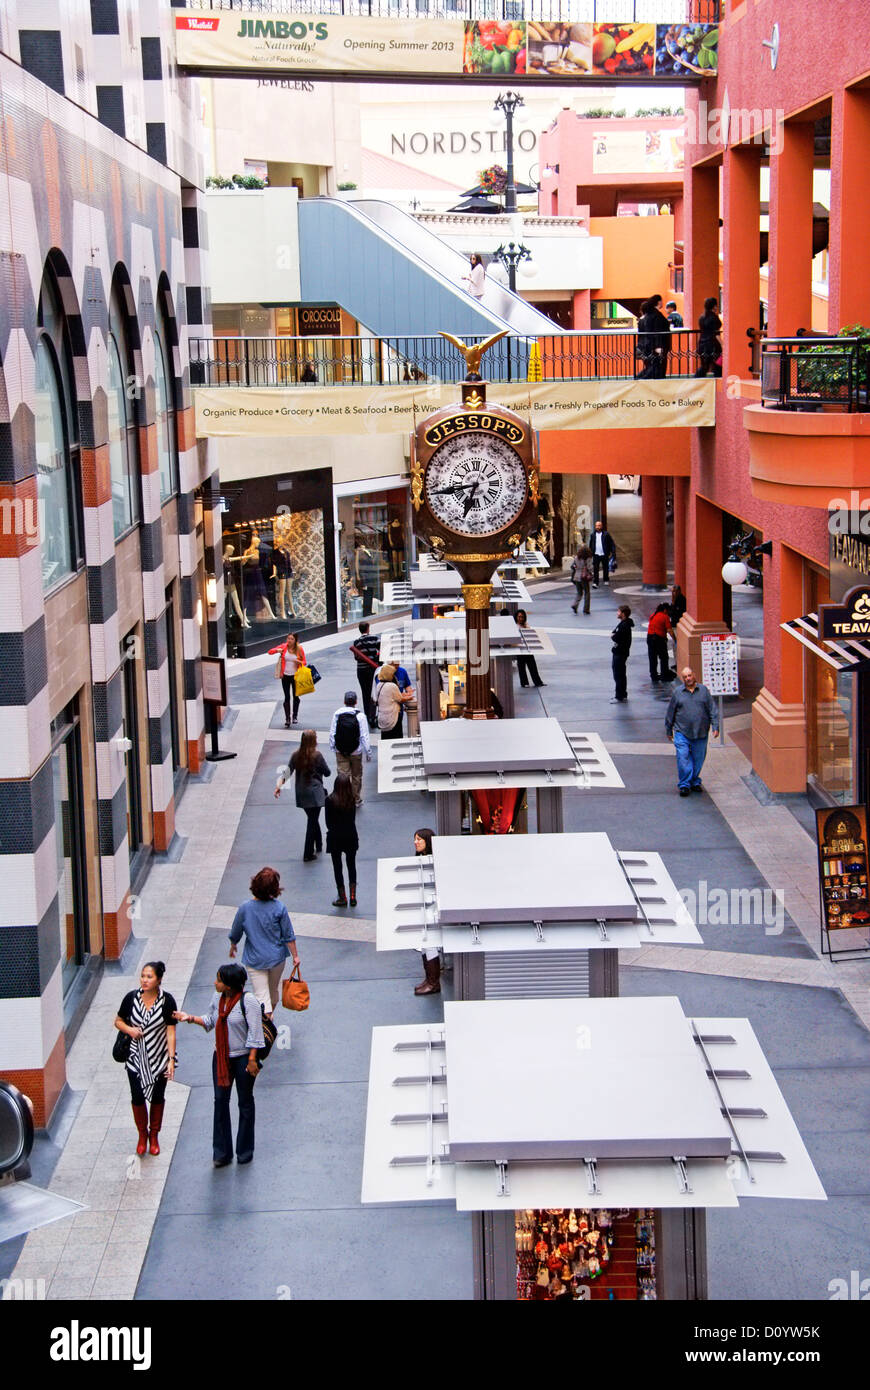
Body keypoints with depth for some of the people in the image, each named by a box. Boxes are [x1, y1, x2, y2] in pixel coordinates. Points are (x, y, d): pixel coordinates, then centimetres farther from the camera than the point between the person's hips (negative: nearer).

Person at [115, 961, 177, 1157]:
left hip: (159, 1059, -1)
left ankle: (154, 1136, 30)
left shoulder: (167, 1001, -12)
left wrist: (171, 1059, -17)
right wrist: (129, 1029, -16)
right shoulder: (131, 998, -8)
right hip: (136, 1058, 1)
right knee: (137, 1097, 3)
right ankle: (142, 1135, 26)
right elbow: (118, 1021, 6)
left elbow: (171, 1032, -12)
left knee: (157, 1097, 9)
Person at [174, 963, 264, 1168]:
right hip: (221, 1057, 6)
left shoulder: (248, 1002, -19)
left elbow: (255, 1033, -17)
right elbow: (210, 1021, 16)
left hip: (243, 1058, -6)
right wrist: (191, 1018, 2)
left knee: (245, 1102, 9)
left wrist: (252, 1060, -18)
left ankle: (245, 1151, 22)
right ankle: (222, 1153, 14)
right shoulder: (218, 999, 0)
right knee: (220, 1100, 6)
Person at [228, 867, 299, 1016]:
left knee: (261, 994, 2)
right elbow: (289, 936, -8)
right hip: (277, 957, 2)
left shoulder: (245, 908, -16)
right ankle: (270, 1015, 44)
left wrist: (233, 946, 19)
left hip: (255, 959, -2)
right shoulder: (279, 908, -16)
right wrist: (295, 955, 4)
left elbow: (235, 933, -2)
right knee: (274, 991, 23)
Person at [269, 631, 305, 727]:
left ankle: (295, 716, 27)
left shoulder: (299, 649, -4)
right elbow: (270, 652, -1)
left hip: (295, 676, 0)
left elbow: (305, 662, 2)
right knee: (287, 697, 1)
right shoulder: (283, 646, -3)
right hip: (285, 676, 0)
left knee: (295, 696, 10)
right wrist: (277, 650, -21)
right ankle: (287, 719, 4)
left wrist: (299, 662, -20)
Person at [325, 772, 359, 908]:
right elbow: (353, 818, 2)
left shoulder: (330, 800, -15)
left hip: (335, 837, -3)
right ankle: (353, 897, 14)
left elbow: (328, 822, -8)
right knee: (351, 865, 15)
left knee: (337, 867, 9)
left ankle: (342, 898, 13)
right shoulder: (352, 799, -8)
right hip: (351, 836, 3)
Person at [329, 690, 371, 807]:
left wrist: (333, 748, 13)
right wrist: (368, 752, -2)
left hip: (340, 751, 1)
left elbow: (332, 733, -1)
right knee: (356, 776, 16)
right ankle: (357, 800, 28)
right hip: (356, 751, -1)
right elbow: (364, 736, -11)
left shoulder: (337, 714, -7)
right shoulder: (360, 716, -13)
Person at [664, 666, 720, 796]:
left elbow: (712, 710, 6)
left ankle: (695, 782, 25)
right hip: (682, 733, -1)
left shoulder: (703, 690, 5)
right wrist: (669, 730, 14)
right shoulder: (677, 692, 4)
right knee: (683, 758, -10)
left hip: (701, 734, 1)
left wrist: (715, 727, -3)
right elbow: (670, 713, 11)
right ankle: (684, 785, -2)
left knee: (698, 759, 8)